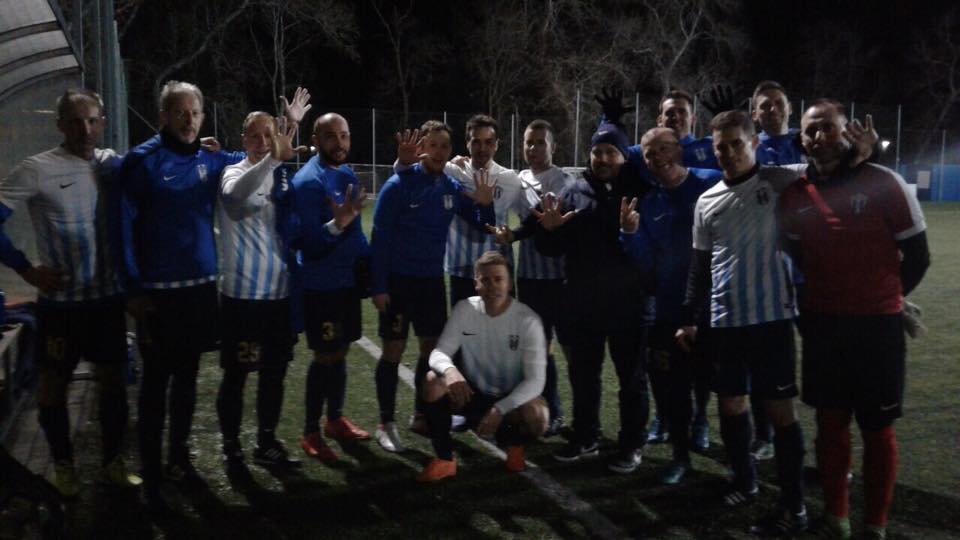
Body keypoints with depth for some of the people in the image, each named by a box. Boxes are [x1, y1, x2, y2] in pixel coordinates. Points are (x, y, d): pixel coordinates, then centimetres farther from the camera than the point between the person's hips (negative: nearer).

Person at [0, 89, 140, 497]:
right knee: (53, 385, 10)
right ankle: (63, 466, 29)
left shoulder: (114, 163, 1)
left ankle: (113, 463, 28)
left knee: (113, 381, 12)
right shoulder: (38, 169, -9)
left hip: (109, 297, 3)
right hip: (60, 301, -3)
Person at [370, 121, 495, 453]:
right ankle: (386, 424, 12)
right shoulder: (399, 185, -12)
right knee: (393, 351, 1)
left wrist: (485, 205, -12)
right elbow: (379, 237, -12)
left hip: (433, 280, 5)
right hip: (398, 280, -5)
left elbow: (481, 226, 10)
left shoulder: (453, 188, 1)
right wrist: (378, 286, -15)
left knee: (432, 348, 12)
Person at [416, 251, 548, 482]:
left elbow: (535, 380, -21)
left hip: (511, 398, -2)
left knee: (538, 418, -34)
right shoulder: (465, 309, -10)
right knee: (433, 381, -26)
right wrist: (449, 370, -39)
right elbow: (439, 353, -13)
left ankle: (513, 443, 6)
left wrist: (499, 409, -33)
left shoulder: (528, 320, -18)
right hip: (472, 394, 2)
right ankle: (445, 459, -10)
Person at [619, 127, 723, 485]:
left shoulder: (715, 184, -8)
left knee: (708, 375, 11)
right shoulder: (647, 204, 3)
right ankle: (680, 453, 26)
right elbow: (647, 265, 0)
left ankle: (701, 414, 45)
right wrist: (630, 233, -16)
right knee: (670, 384, 7)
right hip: (670, 308, 3)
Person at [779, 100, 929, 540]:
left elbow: (917, 257, -2)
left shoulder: (885, 184, -10)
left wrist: (879, 301, 8)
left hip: (877, 323, -3)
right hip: (821, 324, 3)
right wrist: (809, 310, 7)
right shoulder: (794, 197, 0)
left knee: (877, 427, 5)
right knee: (830, 420, 10)